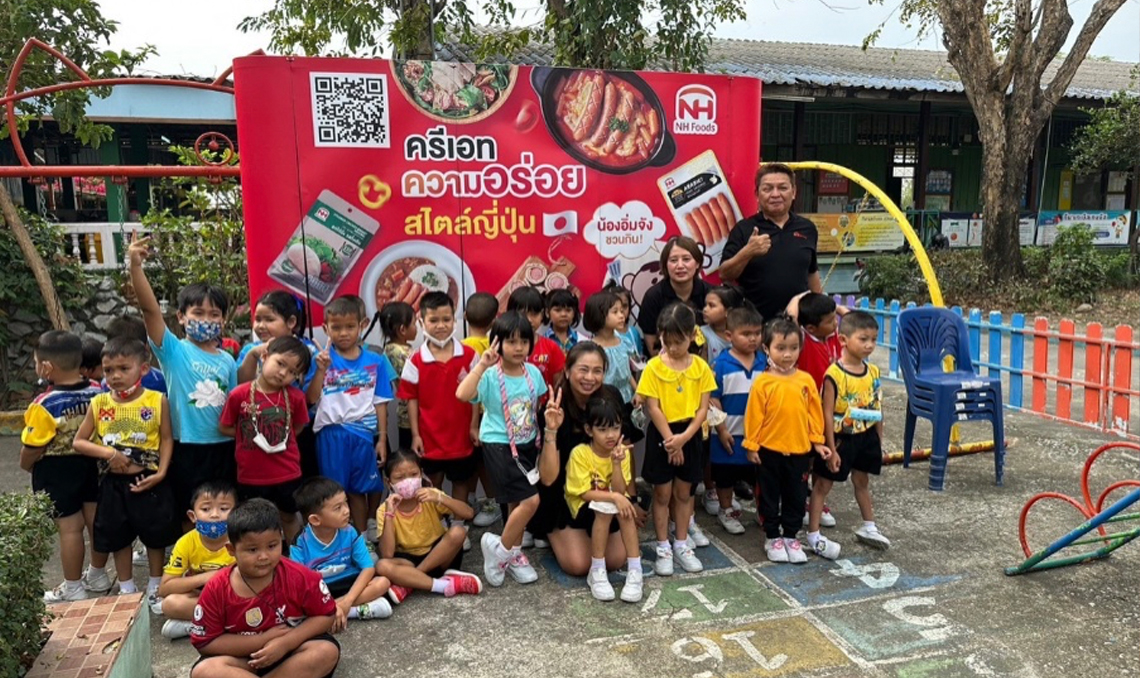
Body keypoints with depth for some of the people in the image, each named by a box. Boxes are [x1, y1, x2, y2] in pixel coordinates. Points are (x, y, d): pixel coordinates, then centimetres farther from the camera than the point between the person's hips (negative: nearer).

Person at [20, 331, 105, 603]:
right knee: (95, 520, 16)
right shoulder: (97, 393, -8)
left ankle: (73, 589, 19)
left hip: (57, 470, -5)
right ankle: (99, 576, 32)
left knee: (70, 527, 5)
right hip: (92, 464, 6)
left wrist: (25, 465, 5)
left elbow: (32, 447, -15)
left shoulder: (45, 404, -22)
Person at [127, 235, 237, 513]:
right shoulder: (173, 351, -6)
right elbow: (150, 308, -19)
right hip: (187, 449, -3)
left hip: (224, 448, 3)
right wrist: (136, 266, -30)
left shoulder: (227, 361, 5)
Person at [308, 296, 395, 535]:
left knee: (359, 490, 12)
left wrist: (382, 439, 2)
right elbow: (311, 398, -7)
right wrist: (321, 370, -19)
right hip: (332, 434, -1)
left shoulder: (375, 362, 1)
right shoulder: (323, 359, -1)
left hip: (363, 434, 1)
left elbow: (380, 403, 4)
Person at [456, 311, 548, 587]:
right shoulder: (491, 376, -18)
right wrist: (482, 365, -39)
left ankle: (513, 554, 35)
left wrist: (548, 432, 9)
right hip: (499, 446, -6)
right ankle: (500, 547, 8)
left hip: (527, 444, 6)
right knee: (530, 500, -14)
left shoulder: (534, 373, -2)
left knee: (517, 503, 16)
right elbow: (462, 394, -36)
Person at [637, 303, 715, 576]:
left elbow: (703, 408, -4)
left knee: (684, 493, 14)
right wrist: (670, 440, -14)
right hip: (661, 435, -2)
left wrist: (683, 437, -15)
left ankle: (682, 545, 26)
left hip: (690, 435, 2)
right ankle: (663, 548, 19)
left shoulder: (701, 367, -3)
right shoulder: (654, 367, -10)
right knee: (662, 494, 7)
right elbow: (653, 407, -11)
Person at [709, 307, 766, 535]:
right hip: (730, 433, -3)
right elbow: (713, 399, -11)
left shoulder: (764, 362, -4)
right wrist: (722, 430, -11)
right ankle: (726, 511, 33)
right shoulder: (722, 364, -14)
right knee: (726, 476, 14)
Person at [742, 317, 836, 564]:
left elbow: (814, 413, 4)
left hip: (800, 450, 3)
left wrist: (818, 441, 4)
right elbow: (754, 416, -7)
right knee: (770, 496, 12)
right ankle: (772, 538, 27)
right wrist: (752, 446, -6)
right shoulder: (763, 383, -12)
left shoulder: (806, 380, -3)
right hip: (769, 451, -2)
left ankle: (791, 537, 31)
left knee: (796, 497, 14)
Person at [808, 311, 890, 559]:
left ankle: (869, 527, 39)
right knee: (823, 483, 4)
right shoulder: (834, 375, -21)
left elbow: (877, 408, 8)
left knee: (862, 481, 22)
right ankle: (813, 534, 10)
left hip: (866, 436, 6)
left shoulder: (873, 372, -1)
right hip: (841, 438, -6)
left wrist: (879, 439, 11)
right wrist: (831, 448, -18)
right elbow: (827, 414, -19)